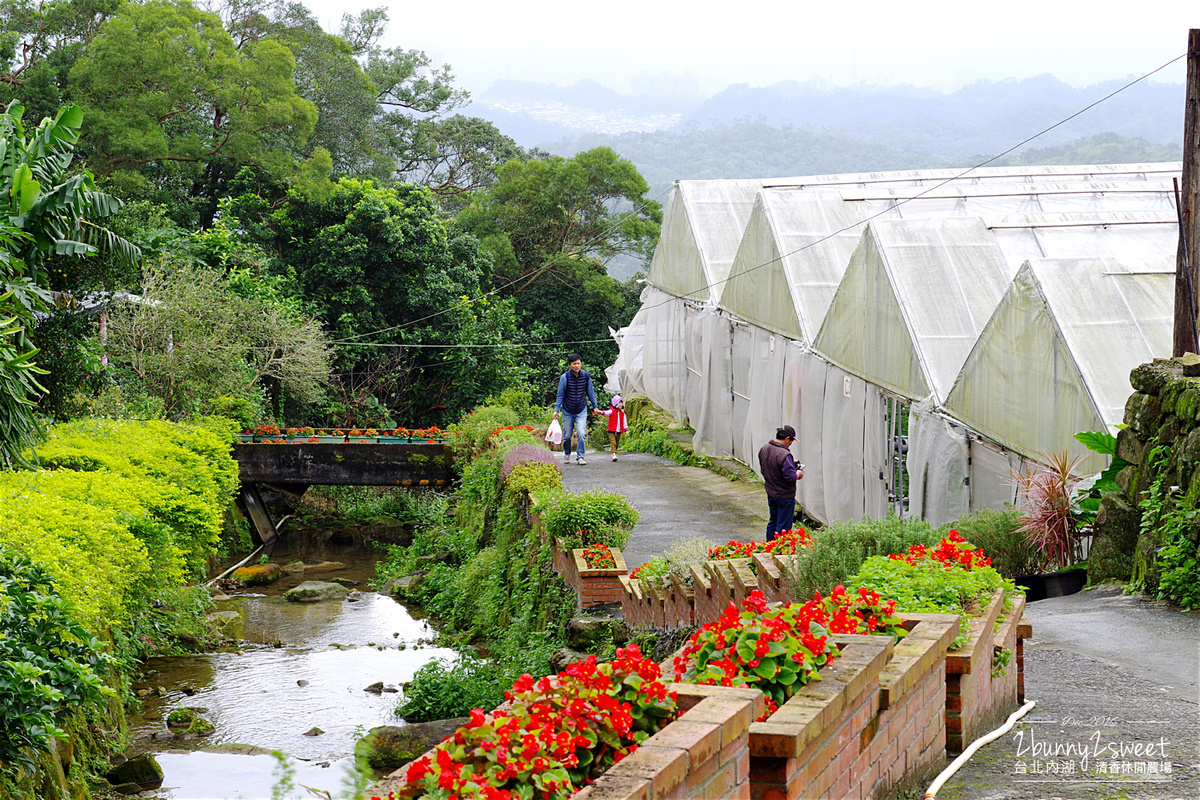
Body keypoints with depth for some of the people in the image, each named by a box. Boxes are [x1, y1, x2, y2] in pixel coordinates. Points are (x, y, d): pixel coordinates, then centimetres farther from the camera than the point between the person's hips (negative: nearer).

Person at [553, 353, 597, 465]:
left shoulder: (586, 376, -3)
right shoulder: (565, 377, -10)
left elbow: (590, 392, 10)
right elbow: (560, 395, -4)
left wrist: (595, 406, 15)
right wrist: (556, 410, -7)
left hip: (581, 410, 1)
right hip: (568, 411, -1)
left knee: (582, 434, -14)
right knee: (567, 435, 8)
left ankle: (580, 457, -5)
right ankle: (567, 454, 33)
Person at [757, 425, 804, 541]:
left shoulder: (763, 449, -1)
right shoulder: (784, 455, -28)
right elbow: (790, 477, -27)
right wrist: (798, 474, -4)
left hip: (770, 494, 8)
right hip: (785, 496, -8)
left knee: (773, 522, 23)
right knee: (783, 527, 3)